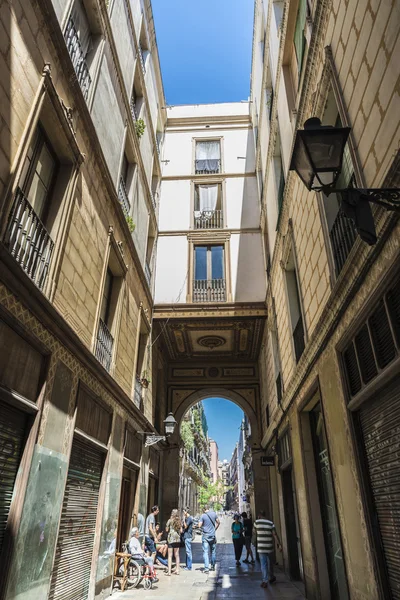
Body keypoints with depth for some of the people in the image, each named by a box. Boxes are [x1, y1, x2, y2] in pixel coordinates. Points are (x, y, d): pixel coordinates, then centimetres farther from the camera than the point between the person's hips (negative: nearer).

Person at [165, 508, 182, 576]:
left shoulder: (170, 520, -8)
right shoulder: (179, 521, 3)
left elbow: (166, 530, -2)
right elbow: (181, 531, 7)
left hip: (171, 538, -4)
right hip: (178, 538, 4)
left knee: (170, 555, -1)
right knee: (177, 555, 13)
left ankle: (169, 571, -3)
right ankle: (177, 570, 17)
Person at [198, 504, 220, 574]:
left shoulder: (203, 515, -10)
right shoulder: (214, 514, -3)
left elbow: (199, 525, -11)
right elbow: (218, 522, 9)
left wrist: (204, 524, 9)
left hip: (205, 535, -3)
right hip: (213, 535, 3)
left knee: (205, 552, -2)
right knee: (213, 551, 16)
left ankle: (206, 568, -8)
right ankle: (213, 566, 24)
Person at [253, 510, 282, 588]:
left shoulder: (257, 522, -5)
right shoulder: (270, 523, -1)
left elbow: (254, 532, 8)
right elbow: (275, 534, -8)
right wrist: (279, 545, -8)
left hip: (261, 547, -3)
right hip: (269, 547, 3)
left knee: (263, 564, 2)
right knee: (269, 562, 23)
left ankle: (265, 581, 0)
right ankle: (271, 577, 35)